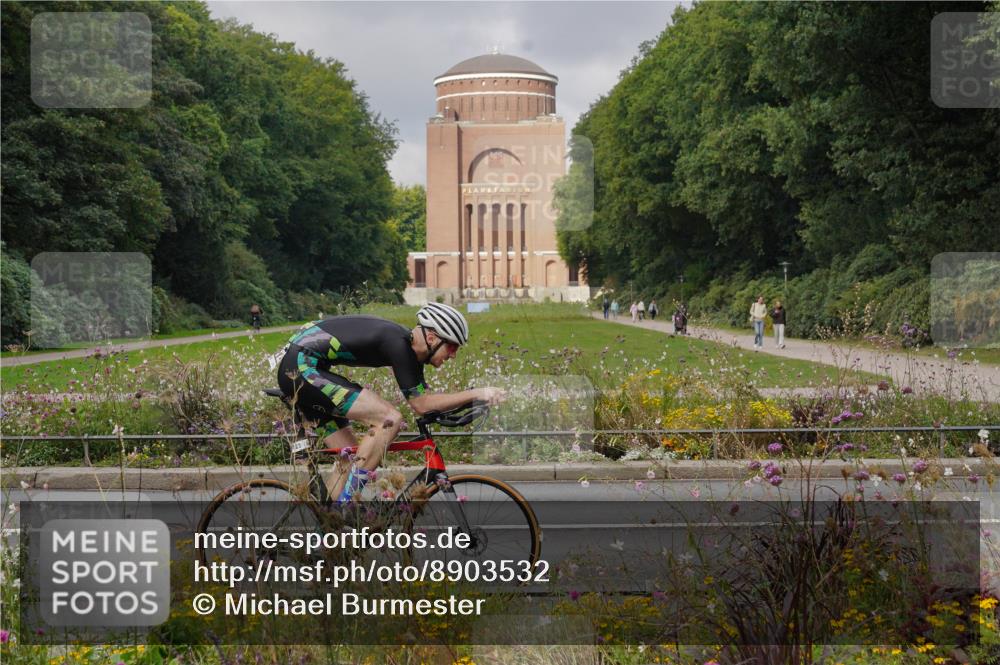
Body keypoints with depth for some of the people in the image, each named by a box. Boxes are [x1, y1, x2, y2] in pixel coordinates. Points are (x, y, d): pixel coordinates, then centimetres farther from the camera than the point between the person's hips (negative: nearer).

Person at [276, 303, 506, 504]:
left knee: (352, 458, 12)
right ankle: (347, 503, -14)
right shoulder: (398, 343, -19)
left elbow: (426, 398, 16)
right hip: (303, 367, -10)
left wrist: (470, 400, 5)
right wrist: (475, 393, -16)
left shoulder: (410, 347, 10)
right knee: (390, 419, -17)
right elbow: (420, 403, -17)